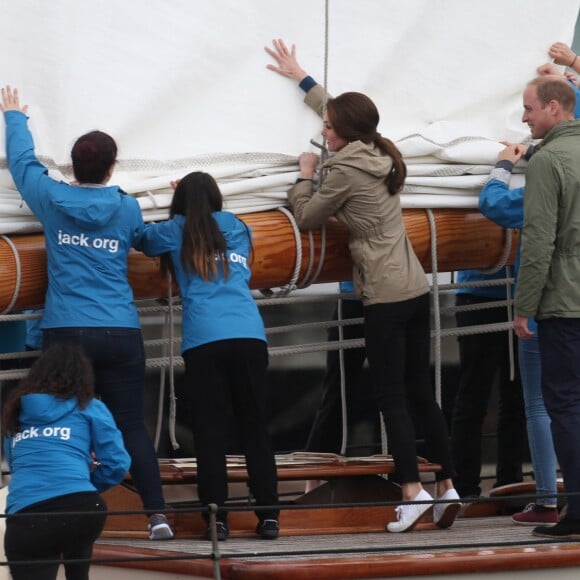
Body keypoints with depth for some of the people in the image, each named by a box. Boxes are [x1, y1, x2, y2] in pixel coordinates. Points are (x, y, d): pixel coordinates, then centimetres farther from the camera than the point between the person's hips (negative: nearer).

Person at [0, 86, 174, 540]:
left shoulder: (52, 201, 1)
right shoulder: (128, 209, 4)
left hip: (66, 332, -1)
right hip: (121, 333, 1)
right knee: (132, 424, 2)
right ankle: (157, 513, -6)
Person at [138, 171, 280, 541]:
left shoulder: (175, 232, 13)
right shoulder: (238, 229, 20)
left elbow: (141, 236, 28)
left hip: (204, 340, -2)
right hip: (250, 334, 2)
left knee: (210, 430, 0)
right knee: (255, 426, 6)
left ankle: (217, 517, -5)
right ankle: (269, 515, 2)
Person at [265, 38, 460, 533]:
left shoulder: (345, 171, -11)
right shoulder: (382, 157, 12)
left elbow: (307, 217, 0)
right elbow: (344, 111, 29)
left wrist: (305, 176, 16)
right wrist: (300, 77, 40)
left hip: (384, 297, -8)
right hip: (416, 289, 8)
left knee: (391, 397, -5)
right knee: (421, 392, 11)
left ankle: (413, 491, -12)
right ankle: (448, 487, 11)